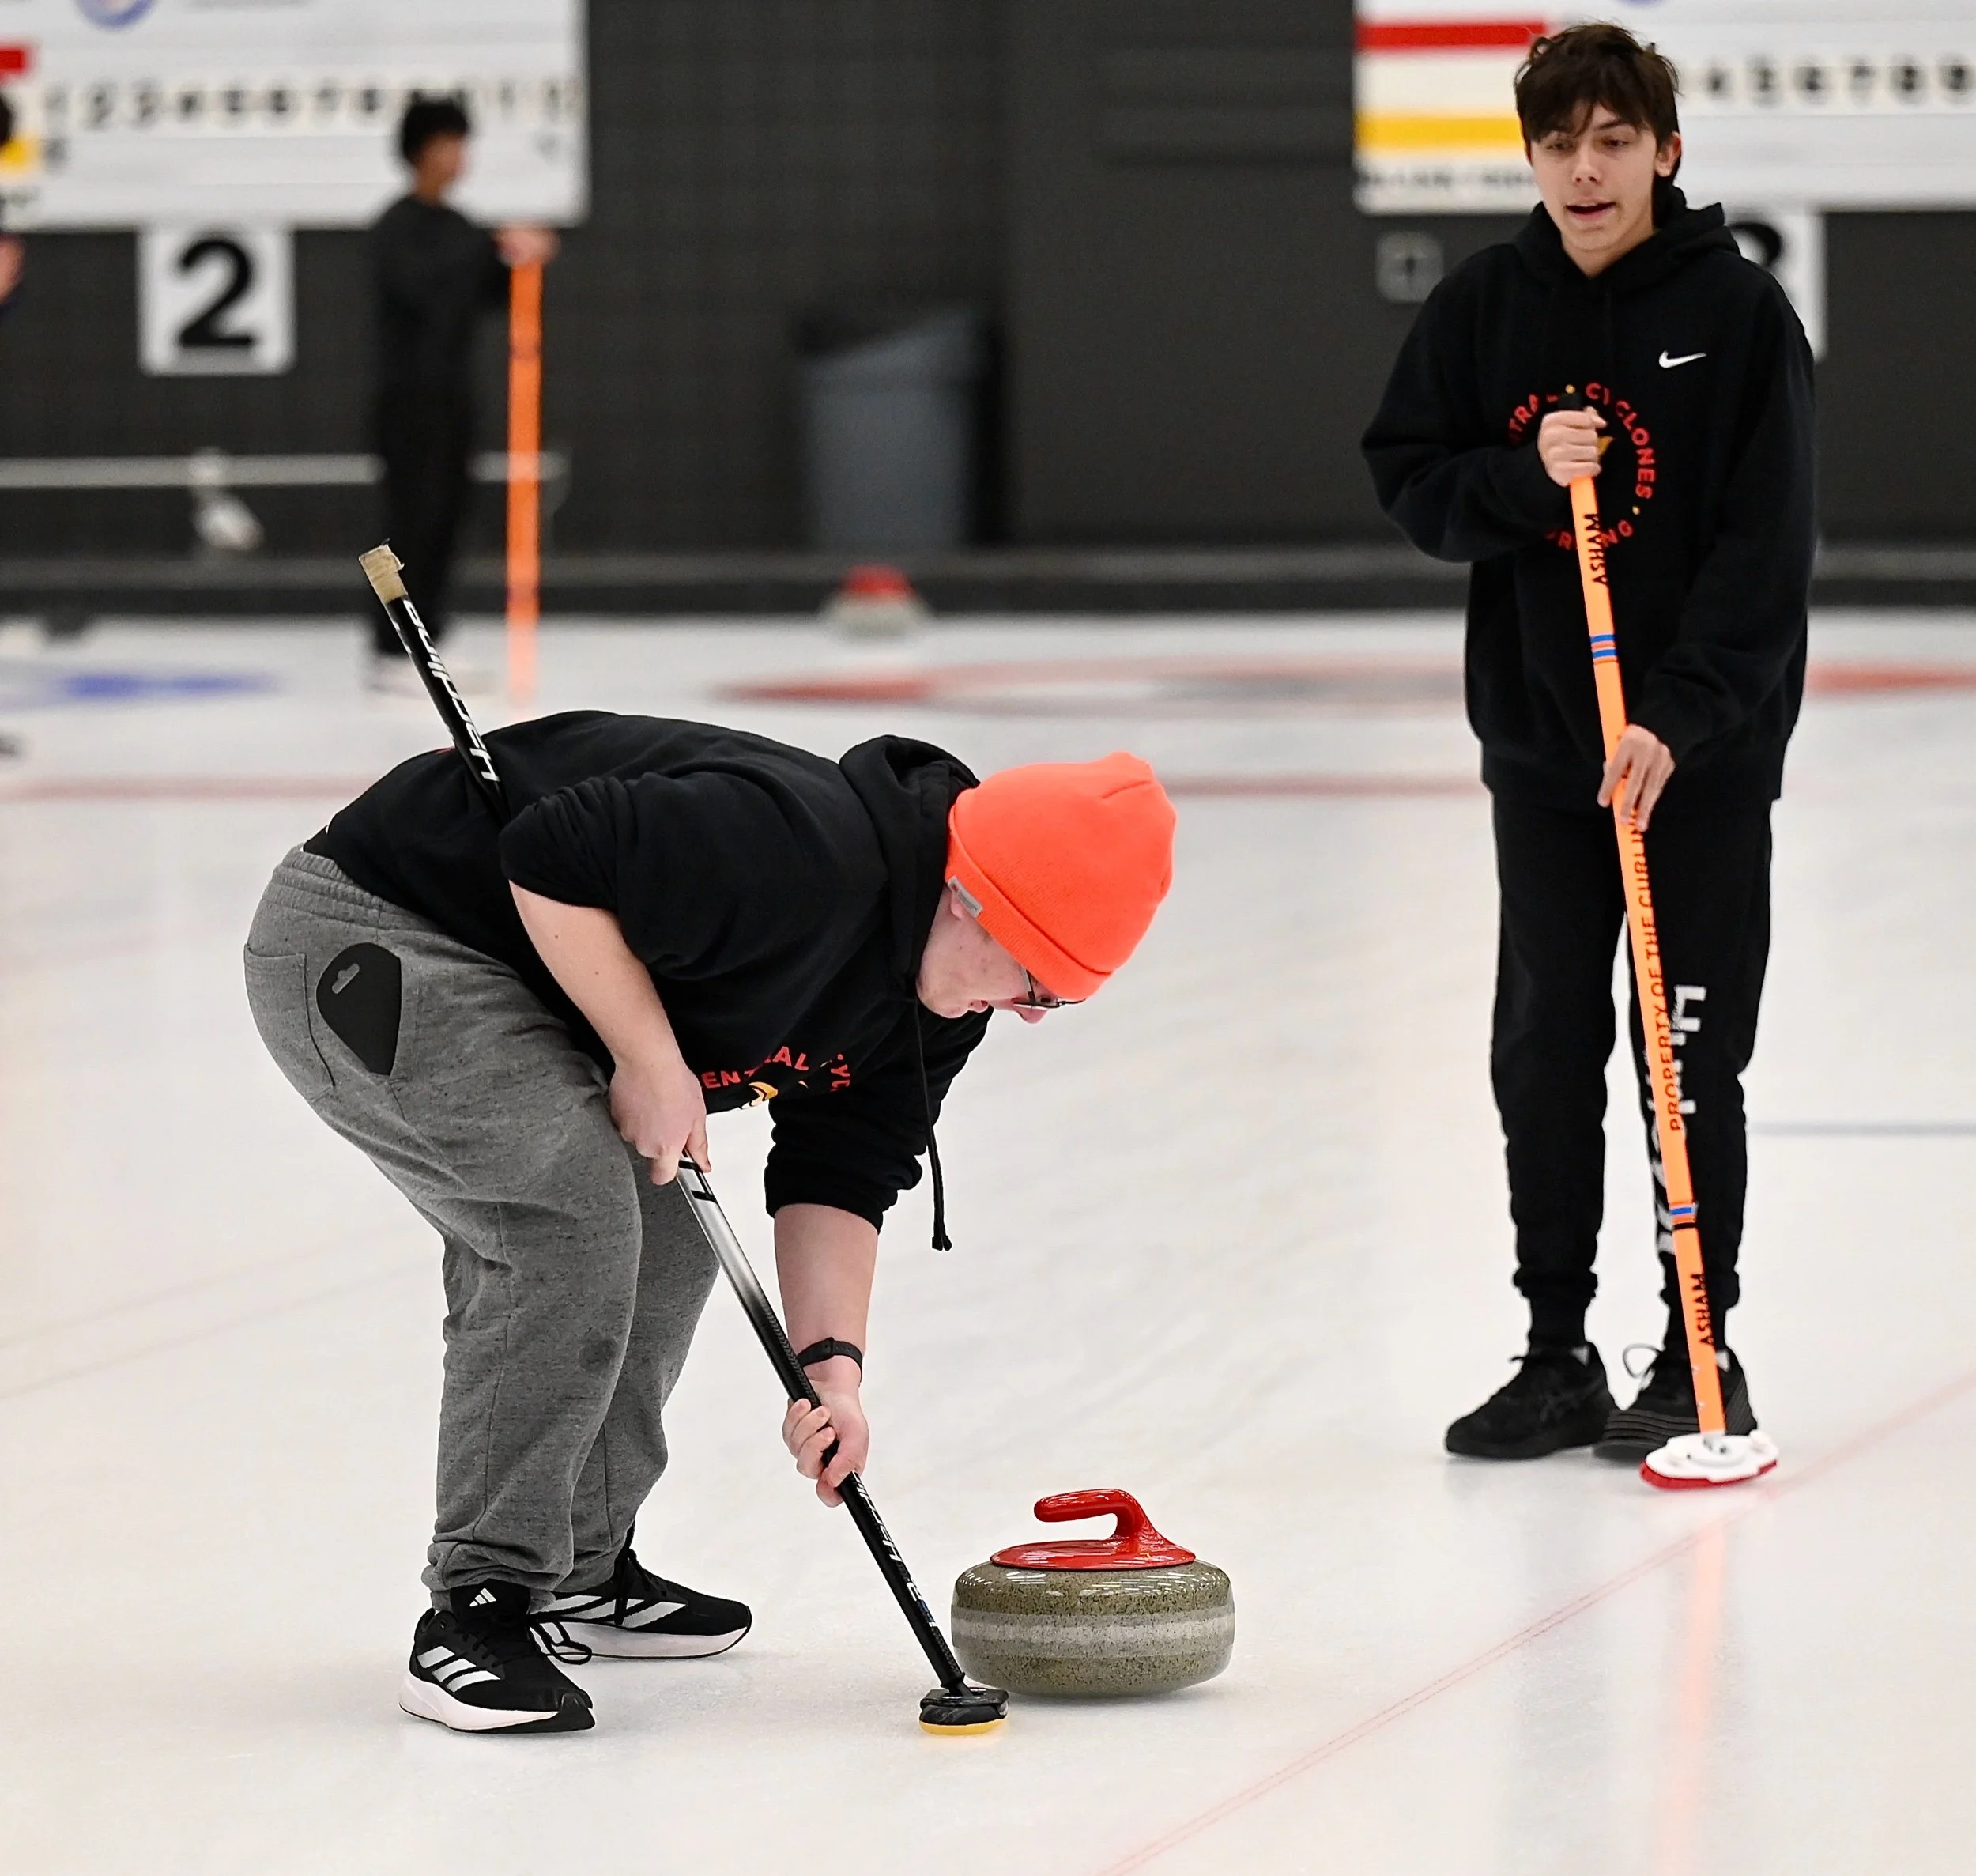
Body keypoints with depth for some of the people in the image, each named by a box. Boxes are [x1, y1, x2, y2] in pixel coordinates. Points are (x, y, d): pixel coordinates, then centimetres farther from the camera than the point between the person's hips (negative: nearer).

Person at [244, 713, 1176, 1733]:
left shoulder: (938, 999, 1)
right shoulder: (795, 847, -31)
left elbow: (837, 1176, 3)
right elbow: (551, 857, -30)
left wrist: (830, 1365, -10)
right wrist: (651, 1062, -23)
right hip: (362, 943, -10)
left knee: (665, 1230, 14)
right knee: (574, 1206, -23)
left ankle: (580, 1570, 31)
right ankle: (477, 1607, -17)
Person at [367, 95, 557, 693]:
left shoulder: (456, 227, 17)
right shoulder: (397, 227, -8)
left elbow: (484, 296, 20)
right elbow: (415, 283, -25)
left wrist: (519, 261, 1)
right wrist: (492, 249, -27)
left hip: (452, 396, 8)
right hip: (409, 398, -8)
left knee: (444, 523, 7)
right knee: (413, 523, -11)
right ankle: (392, 652, -10)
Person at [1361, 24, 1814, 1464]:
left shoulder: (1739, 312, -9)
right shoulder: (1485, 307, 2)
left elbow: (1766, 547, -12)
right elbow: (1410, 482, 6)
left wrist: (1677, 716, -21)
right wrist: (1526, 476, -14)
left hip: (1705, 743, -4)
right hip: (1540, 736, 4)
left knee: (1692, 1060, 1)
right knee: (1543, 1051, 6)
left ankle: (1702, 1359, 11)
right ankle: (1558, 1354, 14)